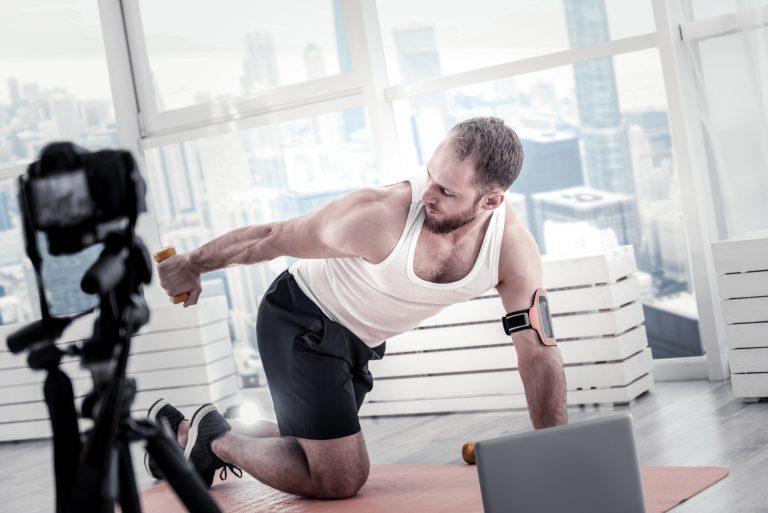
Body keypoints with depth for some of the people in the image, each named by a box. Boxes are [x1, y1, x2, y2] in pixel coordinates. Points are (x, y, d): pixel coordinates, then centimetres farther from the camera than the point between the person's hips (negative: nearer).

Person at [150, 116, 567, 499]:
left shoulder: (513, 248, -23)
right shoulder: (381, 216, -36)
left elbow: (537, 353, -14)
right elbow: (272, 239, -21)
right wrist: (190, 265, -6)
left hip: (359, 339, 6)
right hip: (301, 321, -6)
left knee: (318, 446, 23)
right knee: (341, 480, -13)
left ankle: (187, 435, 42)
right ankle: (216, 440, 8)